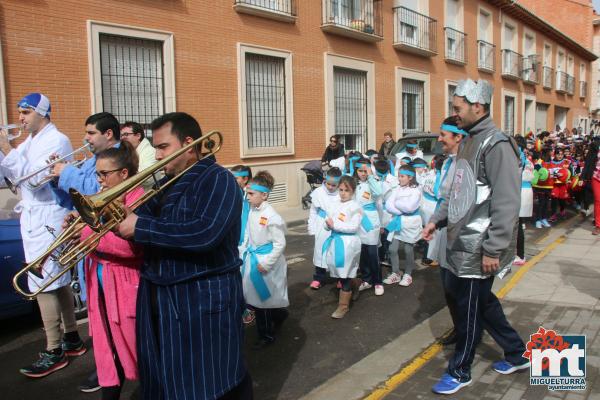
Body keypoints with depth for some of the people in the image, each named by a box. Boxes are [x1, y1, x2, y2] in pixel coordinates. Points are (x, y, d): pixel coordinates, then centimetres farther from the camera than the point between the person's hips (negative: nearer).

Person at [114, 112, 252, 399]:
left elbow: (205, 234, -29)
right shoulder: (167, 184, 13)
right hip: (159, 299, 8)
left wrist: (141, 227, -23)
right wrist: (121, 218, -11)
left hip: (203, 301, -8)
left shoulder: (218, 180, -13)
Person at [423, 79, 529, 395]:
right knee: (481, 300, 20)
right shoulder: (469, 142, 12)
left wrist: (493, 250, -22)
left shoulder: (496, 145, -17)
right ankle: (517, 354, 39)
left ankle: (460, 372, 25)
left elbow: (506, 204, -22)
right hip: (461, 243, 9)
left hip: (478, 249, -9)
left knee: (469, 309, 6)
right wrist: (437, 219, 14)